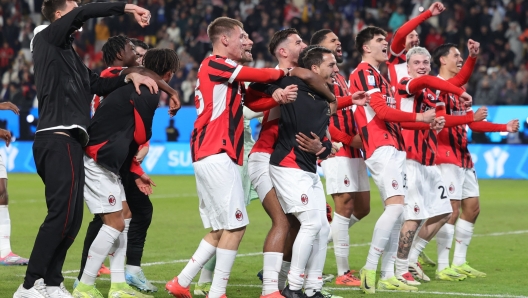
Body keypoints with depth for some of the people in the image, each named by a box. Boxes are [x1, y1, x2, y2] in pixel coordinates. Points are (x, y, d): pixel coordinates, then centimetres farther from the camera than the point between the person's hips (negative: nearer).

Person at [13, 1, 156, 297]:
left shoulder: (70, 54, 26)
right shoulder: (47, 39, 1)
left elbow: (98, 84, 26)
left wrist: (129, 76, 11)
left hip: (69, 143, 9)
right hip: (58, 140, -9)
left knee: (72, 220, 8)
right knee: (62, 214, -15)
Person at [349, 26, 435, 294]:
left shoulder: (378, 76, 24)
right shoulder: (364, 72, -6)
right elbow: (381, 110, -15)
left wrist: (426, 122, 16)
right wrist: (418, 117, -8)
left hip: (393, 148, 10)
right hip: (381, 148, -10)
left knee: (395, 211, 6)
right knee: (395, 205, -19)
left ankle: (387, 276, 7)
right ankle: (369, 269, -17)